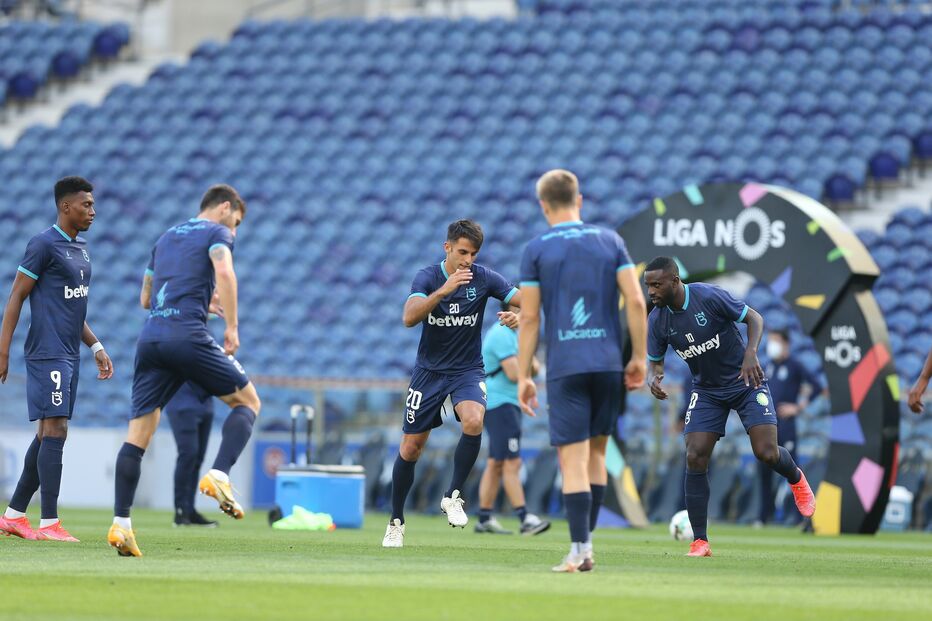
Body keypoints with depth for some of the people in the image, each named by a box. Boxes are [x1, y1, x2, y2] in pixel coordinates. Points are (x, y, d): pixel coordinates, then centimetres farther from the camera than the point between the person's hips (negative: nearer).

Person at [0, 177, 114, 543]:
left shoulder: (80, 248, 17)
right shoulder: (45, 245, -9)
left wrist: (96, 347, 20)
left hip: (69, 355, 9)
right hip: (47, 354, -9)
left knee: (48, 436, 10)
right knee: (55, 431, -12)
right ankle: (49, 523, -13)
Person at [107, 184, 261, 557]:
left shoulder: (167, 237, 27)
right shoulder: (216, 233, 7)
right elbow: (224, 271, -14)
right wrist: (232, 326, -11)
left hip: (150, 336, 6)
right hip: (188, 335, -6)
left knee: (139, 432, 3)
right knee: (247, 401, 11)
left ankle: (120, 523, -6)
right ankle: (219, 476, -10)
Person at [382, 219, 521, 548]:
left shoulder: (483, 278, -8)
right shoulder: (427, 277, -11)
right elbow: (409, 318, -28)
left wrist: (518, 314, -35)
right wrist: (444, 290, -41)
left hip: (468, 370, 0)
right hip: (429, 370, 0)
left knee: (474, 422, -30)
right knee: (411, 447, 2)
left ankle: (452, 496, -13)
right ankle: (396, 522, 20)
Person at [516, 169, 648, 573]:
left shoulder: (536, 250, 1)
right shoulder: (610, 241, 8)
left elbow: (529, 318, -1)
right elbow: (635, 301, 1)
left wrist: (524, 377, 4)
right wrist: (639, 358, 8)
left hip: (564, 368, -3)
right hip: (608, 363, 3)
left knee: (573, 460, -4)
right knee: (596, 452, 15)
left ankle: (579, 551, -10)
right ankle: (586, 543, 16)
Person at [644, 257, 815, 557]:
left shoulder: (709, 296, -23)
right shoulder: (657, 321, -11)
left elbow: (754, 318, -12)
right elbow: (655, 361, 3)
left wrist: (750, 353, -29)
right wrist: (654, 378, -21)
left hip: (746, 381, -3)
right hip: (707, 391, 3)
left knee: (766, 453, -13)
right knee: (695, 458, -12)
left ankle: (796, 478, 25)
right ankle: (700, 542, -6)